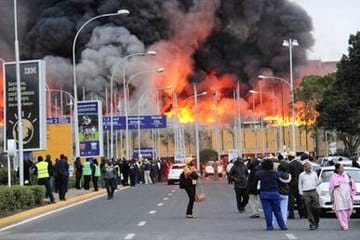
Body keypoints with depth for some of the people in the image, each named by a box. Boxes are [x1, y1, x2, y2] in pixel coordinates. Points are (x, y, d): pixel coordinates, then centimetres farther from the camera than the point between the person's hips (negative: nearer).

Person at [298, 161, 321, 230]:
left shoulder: (314, 174, 13)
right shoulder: (301, 175, 8)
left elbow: (317, 183, 20)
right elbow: (300, 185, 10)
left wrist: (320, 180, 1)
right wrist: (301, 193, 4)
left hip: (314, 192, 1)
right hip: (306, 193, -1)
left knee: (316, 208, -6)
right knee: (309, 209, -4)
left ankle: (316, 222, 11)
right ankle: (311, 223, 0)